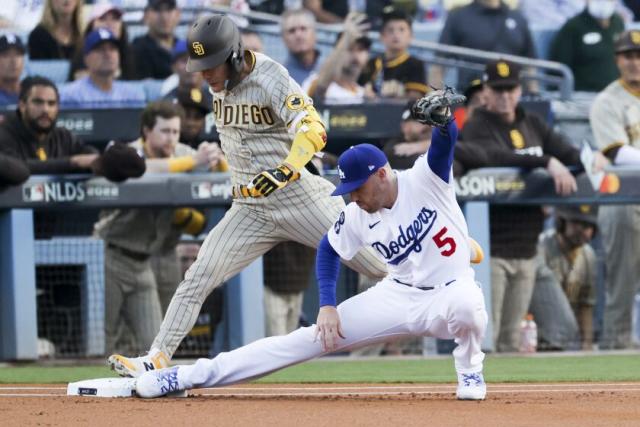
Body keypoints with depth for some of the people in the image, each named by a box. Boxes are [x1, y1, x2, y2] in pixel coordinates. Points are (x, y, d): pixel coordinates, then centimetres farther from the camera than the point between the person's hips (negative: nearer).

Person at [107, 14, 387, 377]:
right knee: (198, 279, -5)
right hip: (250, 208, 6)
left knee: (382, 268, -6)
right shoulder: (220, 82, 4)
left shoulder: (270, 78, -18)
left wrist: (286, 170, -47)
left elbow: (314, 129, -31)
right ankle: (155, 360, -4)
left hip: (299, 196, -6)